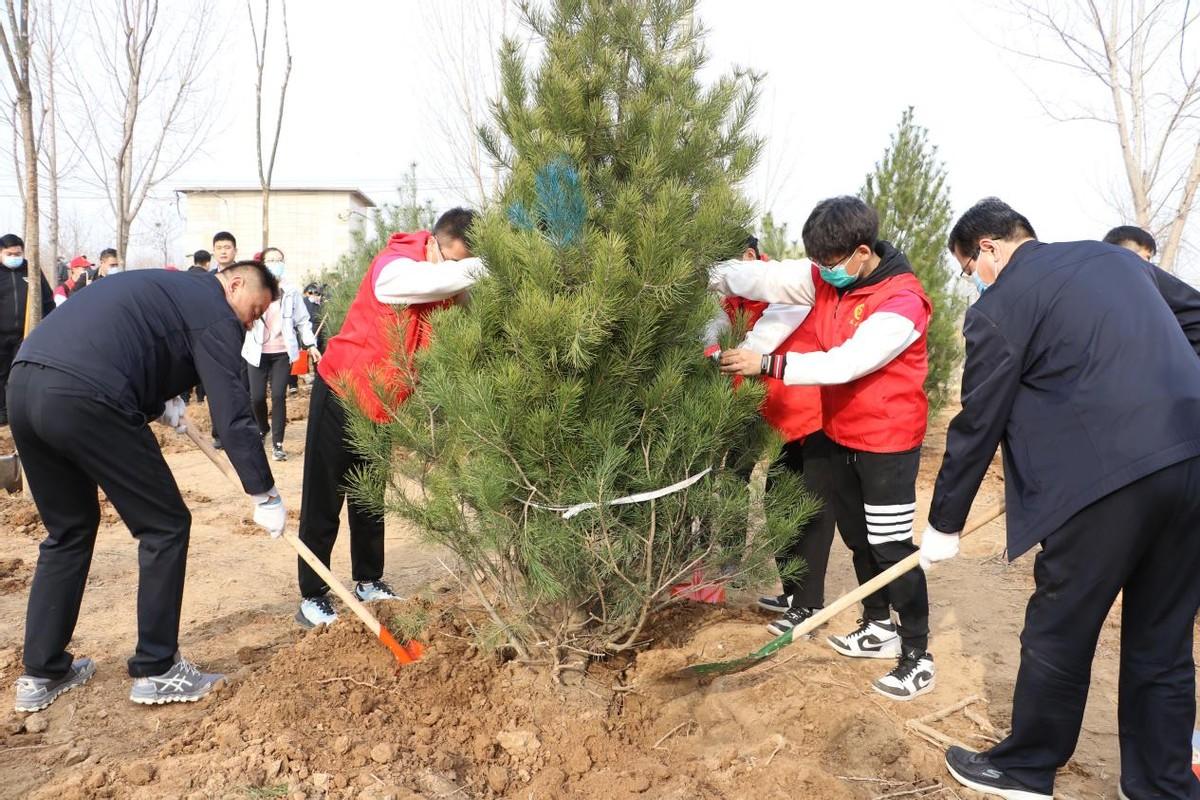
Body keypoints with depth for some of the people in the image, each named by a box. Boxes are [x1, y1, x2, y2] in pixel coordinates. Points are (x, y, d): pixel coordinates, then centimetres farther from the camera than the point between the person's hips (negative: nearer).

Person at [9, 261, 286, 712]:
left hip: (24, 383, 9)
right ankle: (156, 670, 13)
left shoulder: (169, 288, 29)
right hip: (84, 399, -9)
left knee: (69, 530, 21)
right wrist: (265, 494, -2)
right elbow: (233, 413, -4)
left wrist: (157, 403, 25)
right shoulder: (215, 314, 2)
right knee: (165, 527, 5)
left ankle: (41, 674, 27)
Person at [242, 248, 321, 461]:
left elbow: (302, 321, 7)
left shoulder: (291, 292, 5)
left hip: (283, 352, 0)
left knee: (279, 396, -7)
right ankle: (263, 429, 32)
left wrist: (311, 345, -2)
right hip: (258, 351, 0)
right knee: (257, 397, 1)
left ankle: (277, 443, 1)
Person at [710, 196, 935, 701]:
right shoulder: (828, 280, 1)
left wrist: (768, 364, -32)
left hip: (886, 443, -7)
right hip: (840, 436, 8)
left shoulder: (902, 300, -22)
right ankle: (877, 628, 36)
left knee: (892, 547, -1)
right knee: (858, 538, 18)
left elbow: (847, 362, -31)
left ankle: (917, 658, 13)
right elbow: (765, 277, -9)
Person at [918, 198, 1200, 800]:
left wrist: (944, 525, 8)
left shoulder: (999, 307, -4)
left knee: (1058, 634, 10)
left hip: (1107, 477, -7)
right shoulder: (1116, 256, 17)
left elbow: (977, 424, -1)